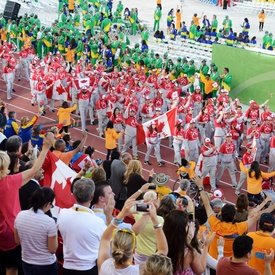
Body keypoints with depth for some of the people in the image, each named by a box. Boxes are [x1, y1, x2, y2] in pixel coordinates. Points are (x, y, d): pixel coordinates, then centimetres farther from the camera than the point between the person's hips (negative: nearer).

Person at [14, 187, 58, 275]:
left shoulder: (20, 216, -8)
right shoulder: (49, 221, -23)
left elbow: (18, 241, 5)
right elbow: (52, 250, -15)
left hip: (27, 264, 5)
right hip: (46, 265, -5)